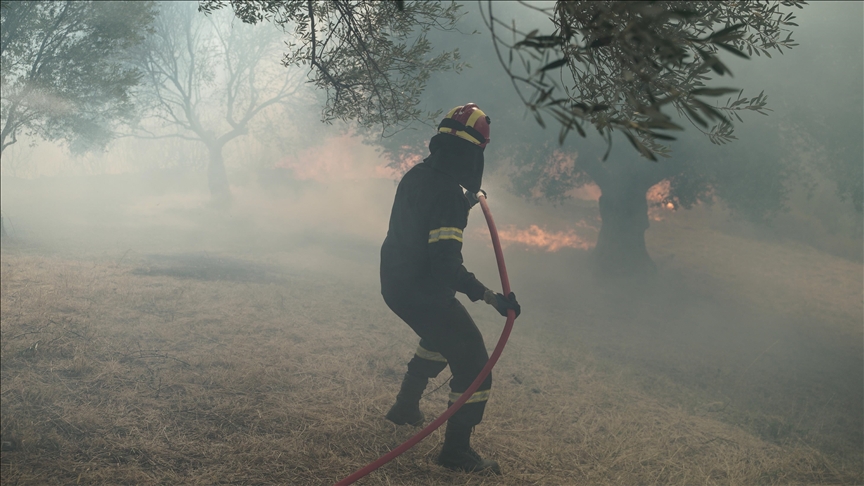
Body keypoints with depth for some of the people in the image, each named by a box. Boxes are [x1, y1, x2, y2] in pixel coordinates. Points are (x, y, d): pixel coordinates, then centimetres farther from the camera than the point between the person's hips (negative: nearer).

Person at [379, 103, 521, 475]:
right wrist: (490, 297, -32)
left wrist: (466, 203, 31)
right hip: (422, 291, -10)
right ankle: (456, 451, 5)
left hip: (395, 282, 10)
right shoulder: (450, 191, -26)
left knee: (441, 336, 34)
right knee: (473, 360, -1)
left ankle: (406, 407, 45)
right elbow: (446, 264, -31)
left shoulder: (417, 175, 2)